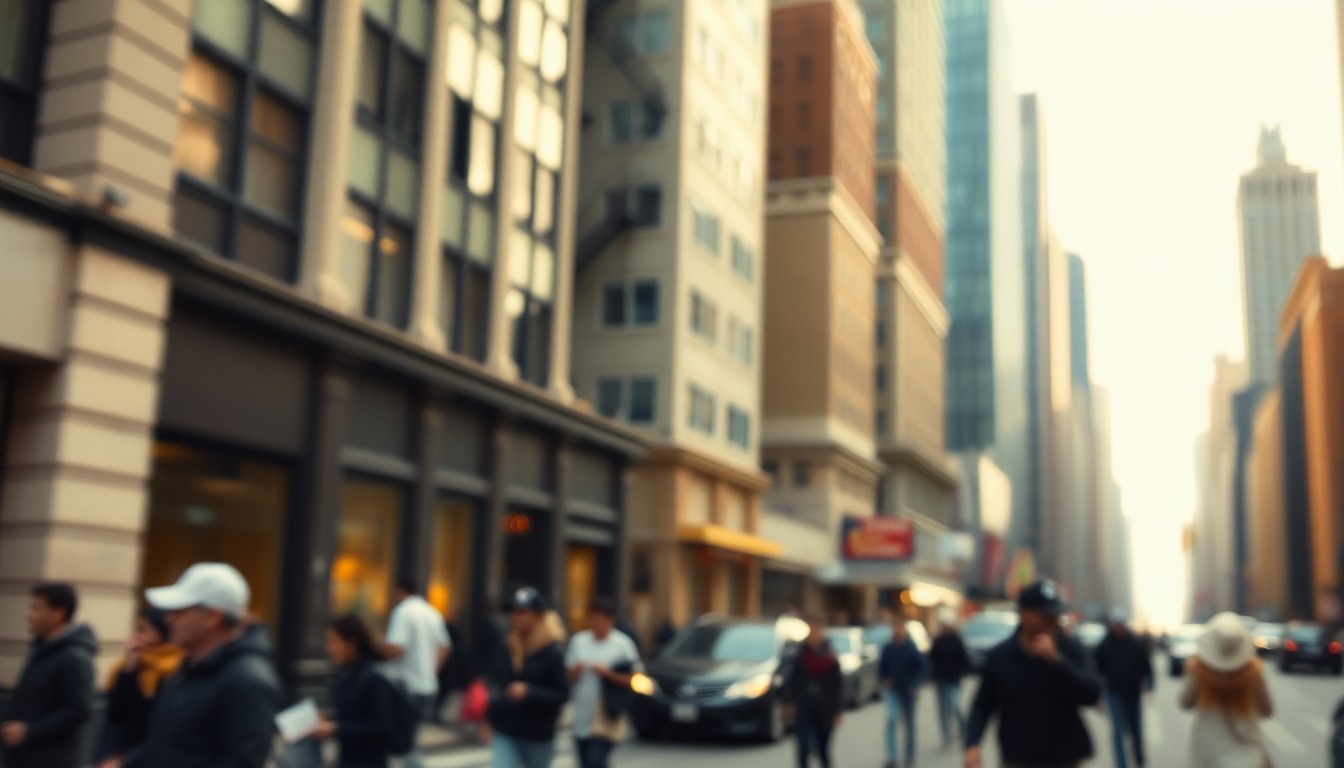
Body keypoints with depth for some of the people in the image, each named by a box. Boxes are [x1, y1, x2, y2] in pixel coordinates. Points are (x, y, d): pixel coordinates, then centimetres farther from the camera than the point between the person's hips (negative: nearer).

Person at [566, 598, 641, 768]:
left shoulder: (623, 644, -5)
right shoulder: (578, 641, 7)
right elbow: (569, 676, 12)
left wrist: (607, 672, -17)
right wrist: (575, 671, -9)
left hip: (607, 722, -5)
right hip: (581, 720, 5)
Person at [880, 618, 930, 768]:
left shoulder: (911, 648, -11)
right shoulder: (887, 648, -4)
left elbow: (924, 667, -8)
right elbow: (881, 667, 9)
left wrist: (915, 684, -17)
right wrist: (884, 679, -7)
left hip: (908, 691, -1)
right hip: (892, 690, 1)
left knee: (909, 722, 11)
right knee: (891, 719, -17)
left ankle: (910, 755, 30)